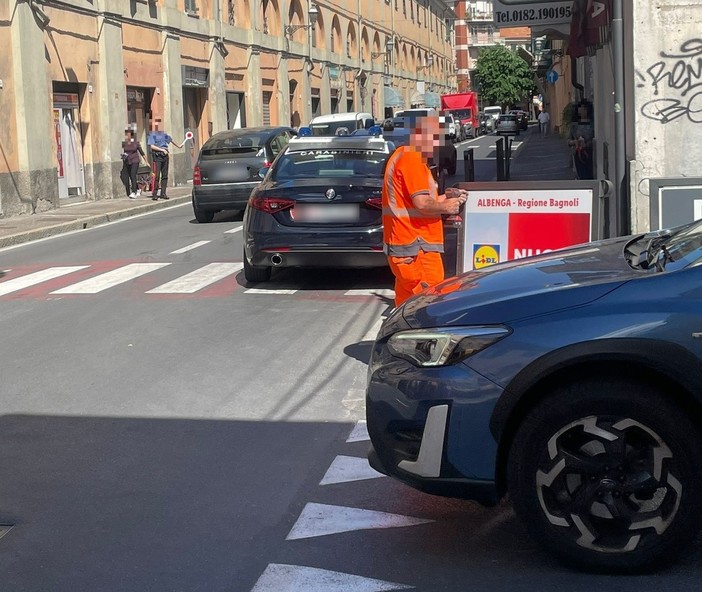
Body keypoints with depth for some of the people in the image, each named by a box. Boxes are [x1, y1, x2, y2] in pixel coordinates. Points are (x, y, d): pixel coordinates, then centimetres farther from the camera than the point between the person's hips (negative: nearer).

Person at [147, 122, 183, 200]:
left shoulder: (163, 134, 19)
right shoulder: (152, 135, 0)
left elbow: (171, 140, 36)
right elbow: (152, 146, -11)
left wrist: (178, 145, 47)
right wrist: (162, 150, -14)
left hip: (165, 155, 6)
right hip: (157, 155, -6)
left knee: (165, 175, 4)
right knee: (156, 175, -11)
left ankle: (163, 193, 9)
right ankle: (155, 194, -9)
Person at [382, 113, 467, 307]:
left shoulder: (404, 156, 20)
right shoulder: (412, 160, -13)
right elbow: (422, 204, -21)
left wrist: (445, 197, 13)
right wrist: (445, 206, -4)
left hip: (403, 245, 10)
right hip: (415, 248, -10)